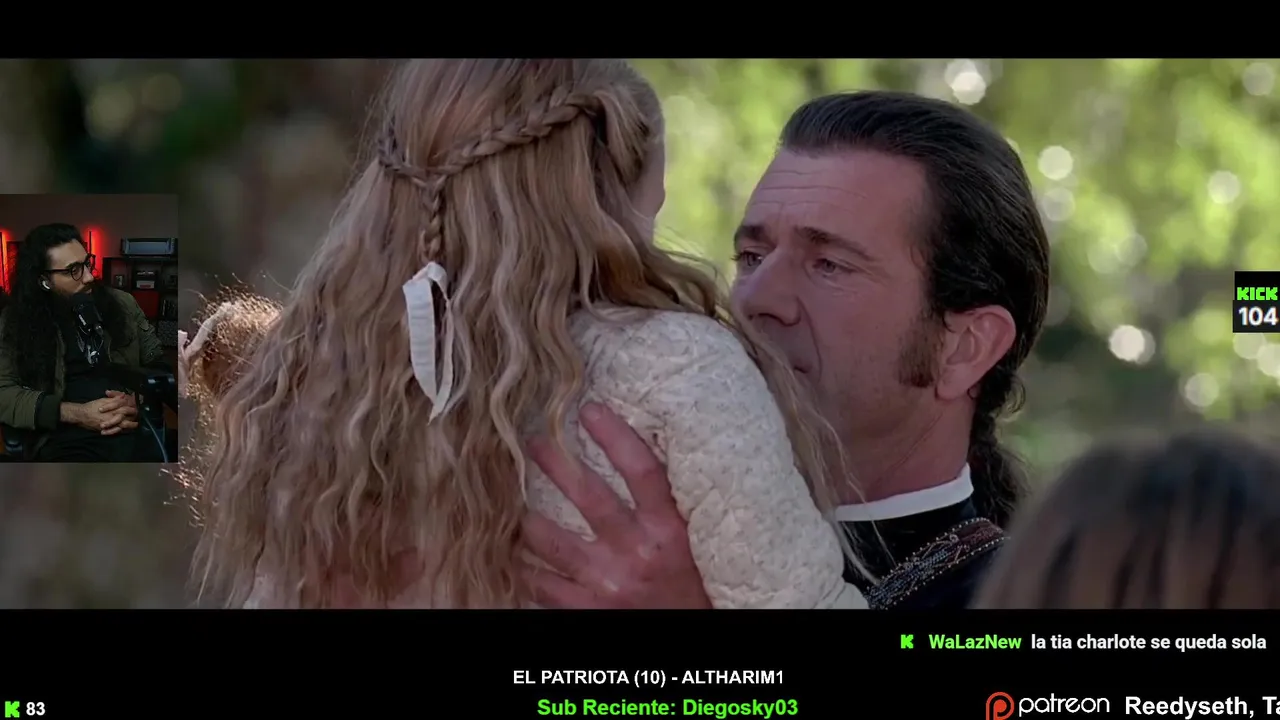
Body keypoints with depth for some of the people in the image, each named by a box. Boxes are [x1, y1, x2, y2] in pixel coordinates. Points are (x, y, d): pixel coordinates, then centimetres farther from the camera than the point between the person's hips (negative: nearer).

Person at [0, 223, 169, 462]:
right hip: (66, 439, -2)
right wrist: (76, 414, -11)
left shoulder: (122, 304, 16)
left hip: (135, 430, 3)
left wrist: (142, 402, -4)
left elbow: (159, 365, 19)